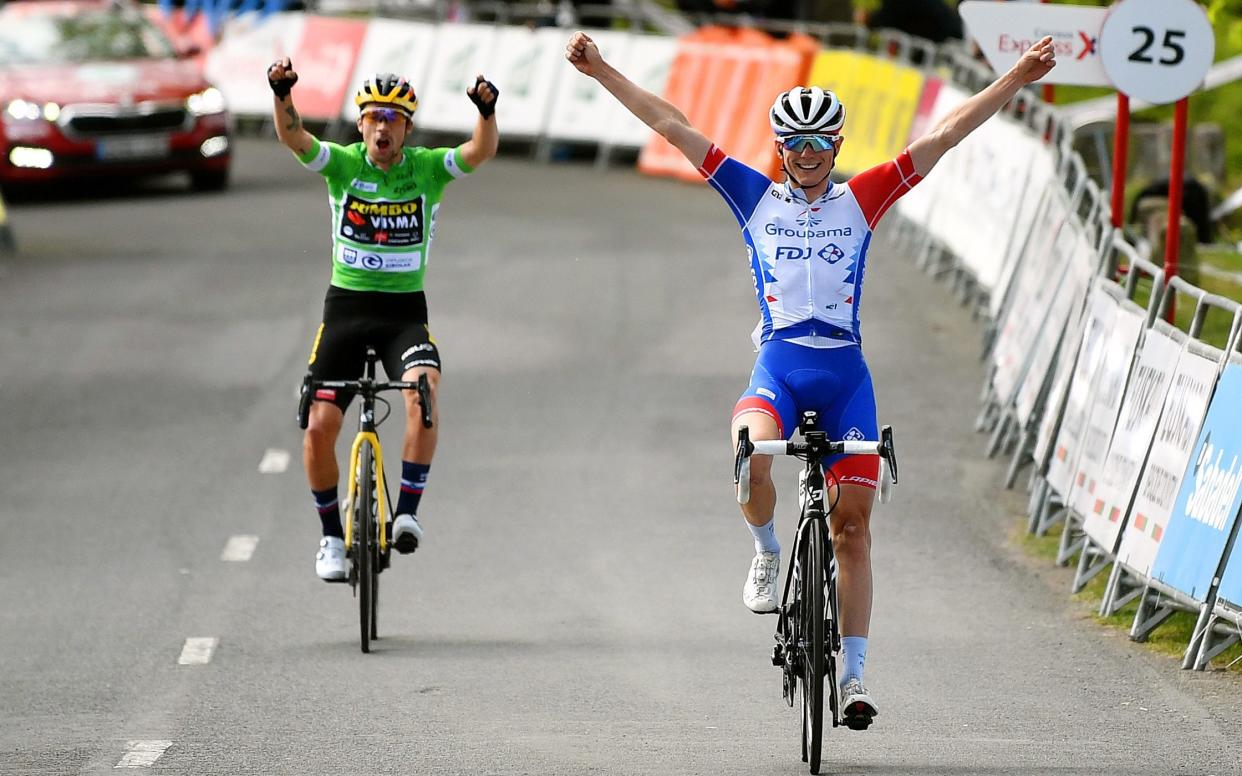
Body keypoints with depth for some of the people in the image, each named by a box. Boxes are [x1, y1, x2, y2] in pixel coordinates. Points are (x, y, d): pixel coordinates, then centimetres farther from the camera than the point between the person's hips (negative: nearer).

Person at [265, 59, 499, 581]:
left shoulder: (428, 168, -3)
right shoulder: (342, 164, -3)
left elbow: (482, 151, -20)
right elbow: (292, 137, -20)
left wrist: (487, 110, -40)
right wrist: (282, 92, -39)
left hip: (404, 311, -1)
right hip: (346, 307, 1)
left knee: (423, 392, -30)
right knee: (320, 425, -9)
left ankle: (407, 511, -19)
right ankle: (332, 535, 12)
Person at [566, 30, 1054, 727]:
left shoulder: (860, 201, 8)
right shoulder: (757, 198, 9)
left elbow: (945, 136, 5)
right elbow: (673, 127, 8)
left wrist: (1018, 80, -1)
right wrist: (602, 71, 6)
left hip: (846, 375, 1)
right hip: (778, 368, -1)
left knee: (854, 525, -2)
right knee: (751, 457, -33)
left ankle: (854, 675, 5)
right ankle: (768, 554, -1)